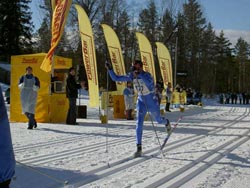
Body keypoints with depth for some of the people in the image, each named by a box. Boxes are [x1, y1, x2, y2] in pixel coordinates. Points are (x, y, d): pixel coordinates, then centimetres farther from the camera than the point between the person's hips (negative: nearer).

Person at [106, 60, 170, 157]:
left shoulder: (147, 75, -28)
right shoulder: (131, 76, -12)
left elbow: (149, 83, -51)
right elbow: (116, 78, -9)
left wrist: (139, 74, -57)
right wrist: (110, 69, -23)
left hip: (152, 101, -3)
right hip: (141, 101, 3)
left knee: (158, 120, 20)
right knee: (139, 124, -10)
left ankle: (166, 122, 59)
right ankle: (139, 148, -5)